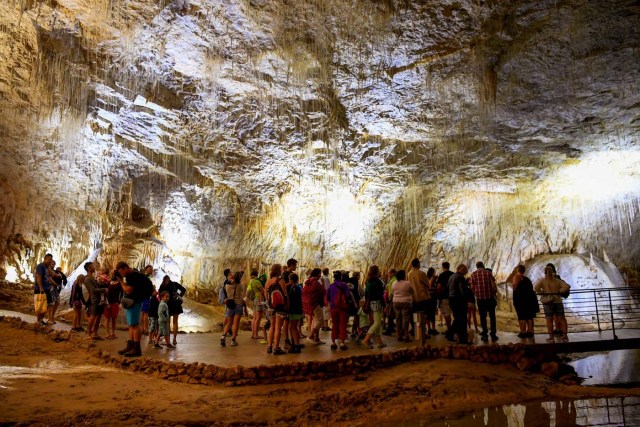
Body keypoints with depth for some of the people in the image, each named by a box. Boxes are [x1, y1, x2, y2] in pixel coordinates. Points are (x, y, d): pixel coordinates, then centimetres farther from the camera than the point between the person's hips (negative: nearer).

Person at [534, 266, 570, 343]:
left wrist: (542, 293, -4)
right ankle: (565, 336, 11)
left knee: (549, 319, 2)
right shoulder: (557, 280, 6)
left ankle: (551, 337, 3)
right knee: (561, 318, 11)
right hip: (558, 301, 3)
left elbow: (536, 288, -18)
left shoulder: (542, 280, -4)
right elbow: (566, 286, -2)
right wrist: (558, 292, 1)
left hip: (548, 302, -3)